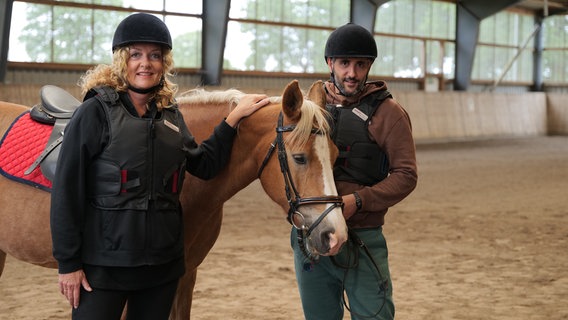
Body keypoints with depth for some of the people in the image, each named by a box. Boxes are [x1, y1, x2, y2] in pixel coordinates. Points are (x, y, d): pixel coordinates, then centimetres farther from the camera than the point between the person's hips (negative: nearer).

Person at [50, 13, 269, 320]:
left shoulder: (171, 115, 9)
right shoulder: (96, 112, -9)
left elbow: (204, 164, 19)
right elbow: (66, 191, -11)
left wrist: (235, 117, 11)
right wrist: (68, 263, -12)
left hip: (163, 260, 6)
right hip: (104, 263, -5)